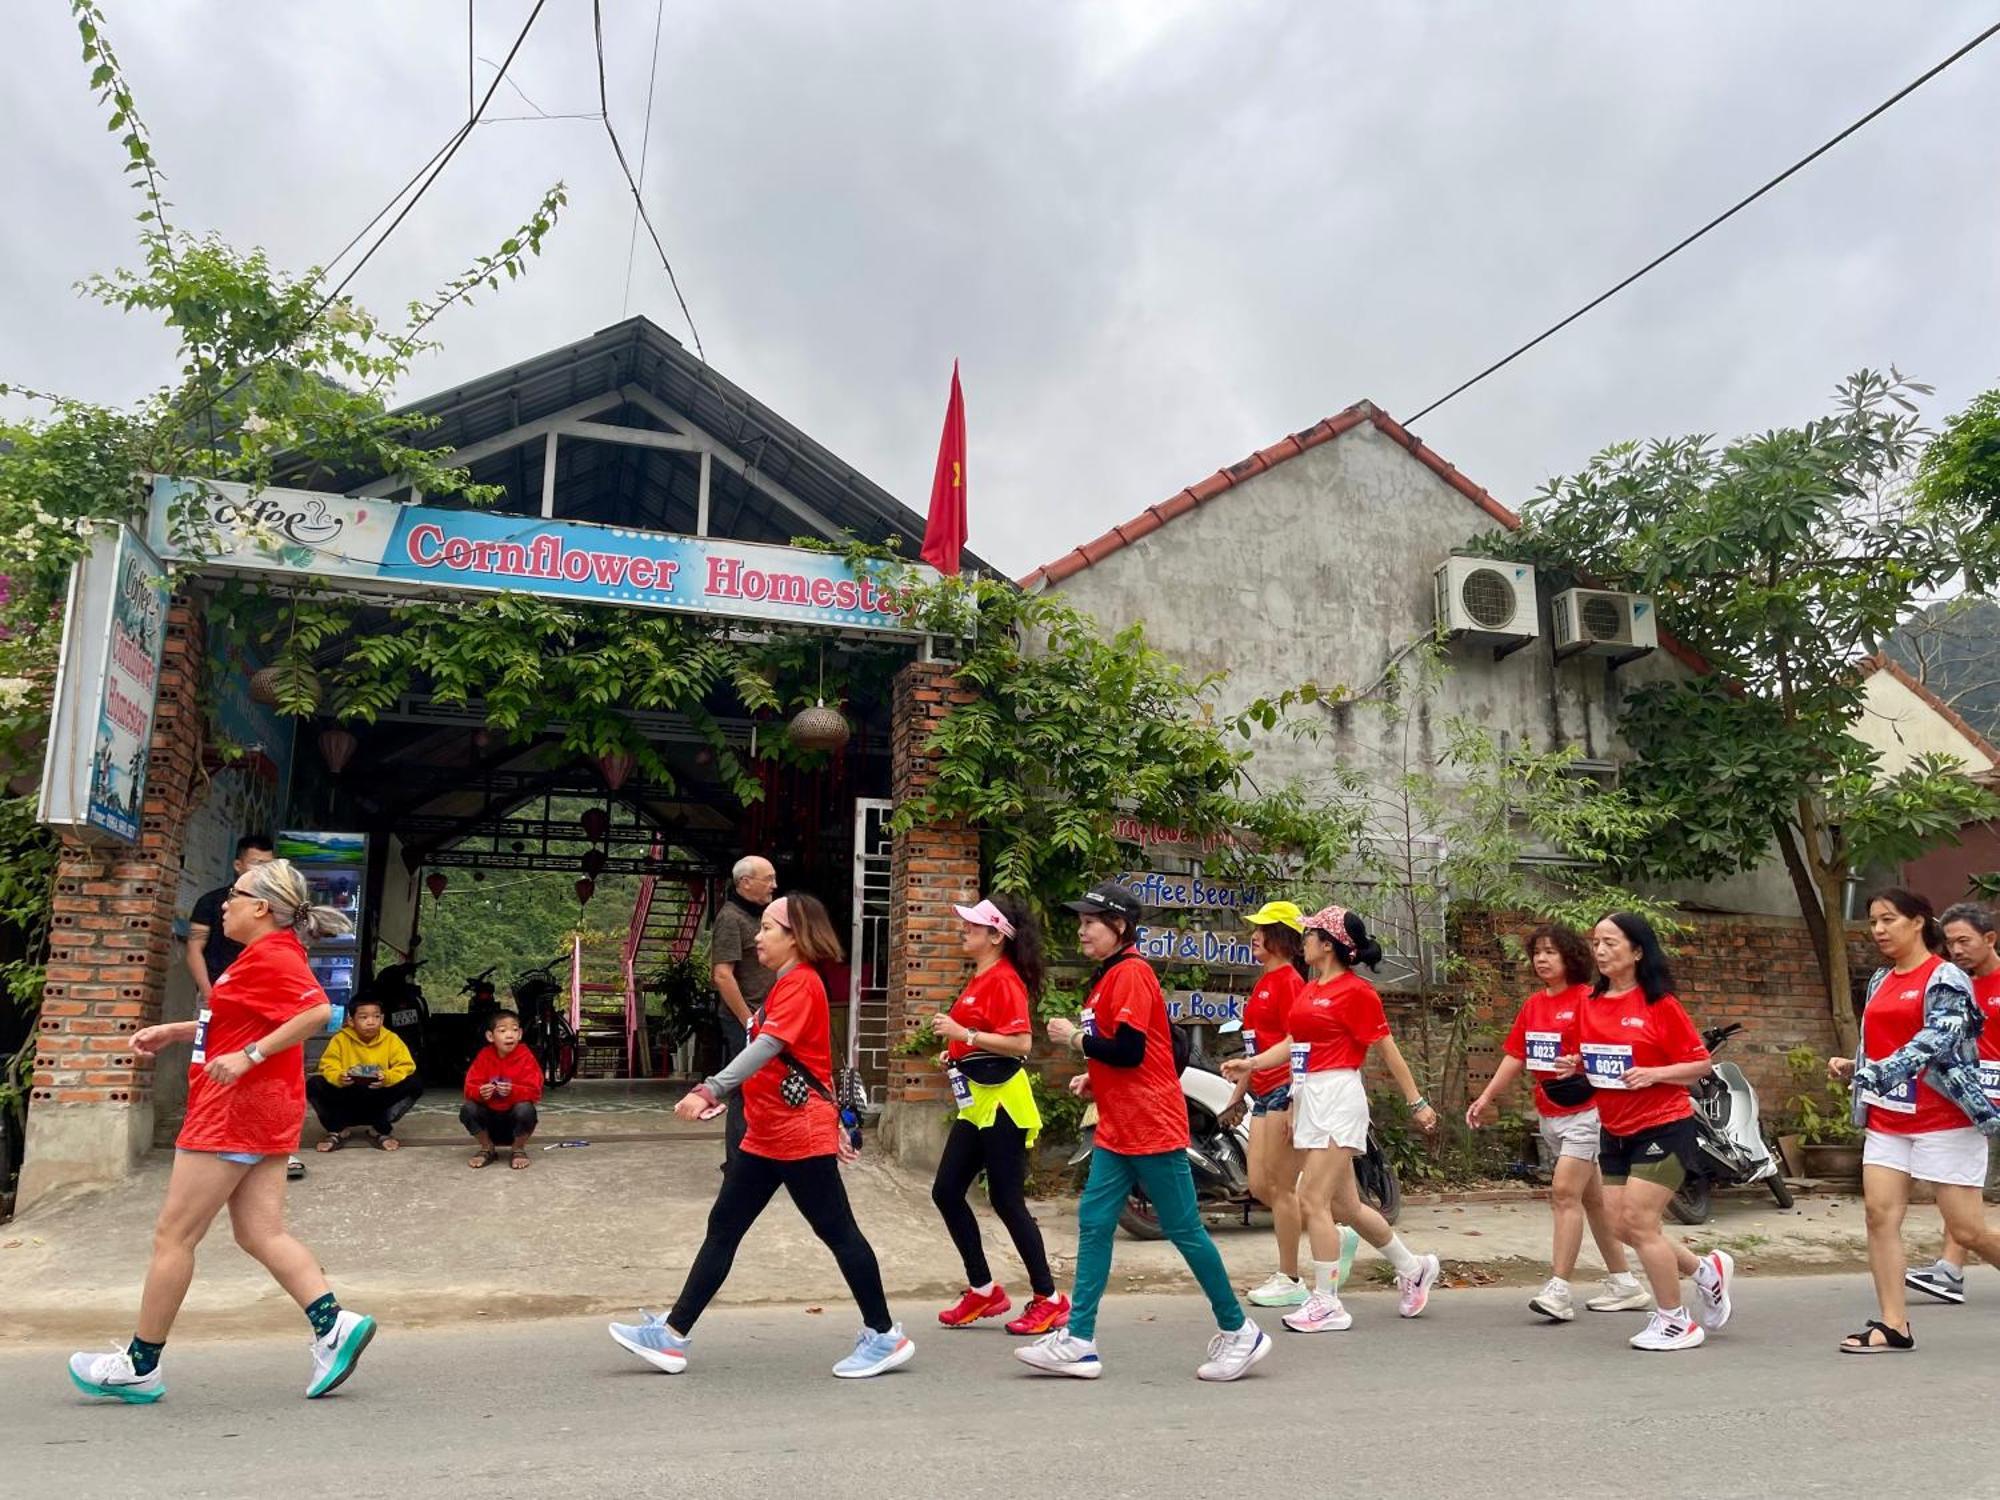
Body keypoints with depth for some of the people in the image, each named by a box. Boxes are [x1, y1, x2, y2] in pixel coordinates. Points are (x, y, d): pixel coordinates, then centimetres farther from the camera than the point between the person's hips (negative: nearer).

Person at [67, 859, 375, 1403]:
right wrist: (173, 1031, 21)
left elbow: (317, 1010, -32)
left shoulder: (270, 956, -17)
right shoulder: (268, 955, 16)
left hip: (237, 1109, -10)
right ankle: (333, 1326, -1)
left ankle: (140, 1365, 14)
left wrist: (250, 1056, -29)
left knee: (173, 1235, 2)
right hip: (258, 1111, 10)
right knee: (261, 1233, 7)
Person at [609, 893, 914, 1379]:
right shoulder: (787, 985, 15)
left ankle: (885, 1337, 12)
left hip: (801, 1137, -10)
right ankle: (672, 1335, 16)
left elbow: (767, 1046, -30)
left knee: (838, 1231, 0)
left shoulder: (801, 983, -16)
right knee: (722, 1228, 10)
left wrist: (710, 1090, -39)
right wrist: (834, 1121, 24)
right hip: (766, 1137, 10)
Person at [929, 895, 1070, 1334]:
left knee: (1007, 1201, -2)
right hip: (976, 1103, 10)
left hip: (1001, 1102, -10)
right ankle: (984, 1290, 21)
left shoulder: (1005, 980, -15)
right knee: (946, 1192, 10)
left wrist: (964, 1034, -24)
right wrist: (957, 1053, 12)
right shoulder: (981, 978, 14)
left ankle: (1049, 1300, 11)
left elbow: (1021, 1043, -25)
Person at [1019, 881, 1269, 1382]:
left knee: (1183, 1228, 1)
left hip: (1152, 1128, -10)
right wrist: (1093, 1077, 10)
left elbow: (1129, 1050, -23)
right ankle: (1078, 1342, 9)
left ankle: (1239, 1332, 16)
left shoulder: (1130, 973, -16)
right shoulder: (1108, 975, 14)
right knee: (1093, 1223, 6)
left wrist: (1075, 1038, -11)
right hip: (1118, 1130, 10)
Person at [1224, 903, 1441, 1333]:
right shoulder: (1310, 988, 13)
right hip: (1308, 1098, 9)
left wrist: (1417, 1103, -3)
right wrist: (1251, 1063, 4)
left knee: (1312, 1201, -8)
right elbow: (1292, 1042, 15)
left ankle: (1327, 1304, 3)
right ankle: (1413, 1268, 35)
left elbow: (1388, 1050, -7)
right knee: (1344, 1205, 16)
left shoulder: (1355, 991, -10)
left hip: (1338, 1098, -9)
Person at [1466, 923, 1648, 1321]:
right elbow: (1515, 1056, 12)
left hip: (1585, 1111, -7)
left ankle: (1559, 1289, -11)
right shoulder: (1533, 1004, 10)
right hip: (1549, 1115, 8)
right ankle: (1624, 1284, 25)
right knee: (1591, 1198, 14)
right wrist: (1486, 1098, 8)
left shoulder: (1587, 999, -11)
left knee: (1565, 1192, -13)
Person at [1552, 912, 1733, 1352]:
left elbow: (1700, 1063, -9)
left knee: (1639, 1222, -8)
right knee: (1622, 1225, 7)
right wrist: (1570, 1067, -6)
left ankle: (1675, 1322, 11)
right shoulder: (1588, 1005, 5)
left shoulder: (1659, 1003, -12)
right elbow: (1580, 1060, 16)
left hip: (1664, 1126, -7)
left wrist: (1653, 1074, -23)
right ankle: (1706, 1268, 30)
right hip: (1614, 1131, 7)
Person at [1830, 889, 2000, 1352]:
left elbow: (1935, 1041, -23)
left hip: (1943, 1120, -6)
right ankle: (1893, 1325, 1)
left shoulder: (1946, 979, -9)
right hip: (1887, 1119, 7)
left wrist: (1875, 1073, -33)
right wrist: (1851, 1066, 3)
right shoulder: (1880, 982, 12)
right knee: (1879, 1212, -4)